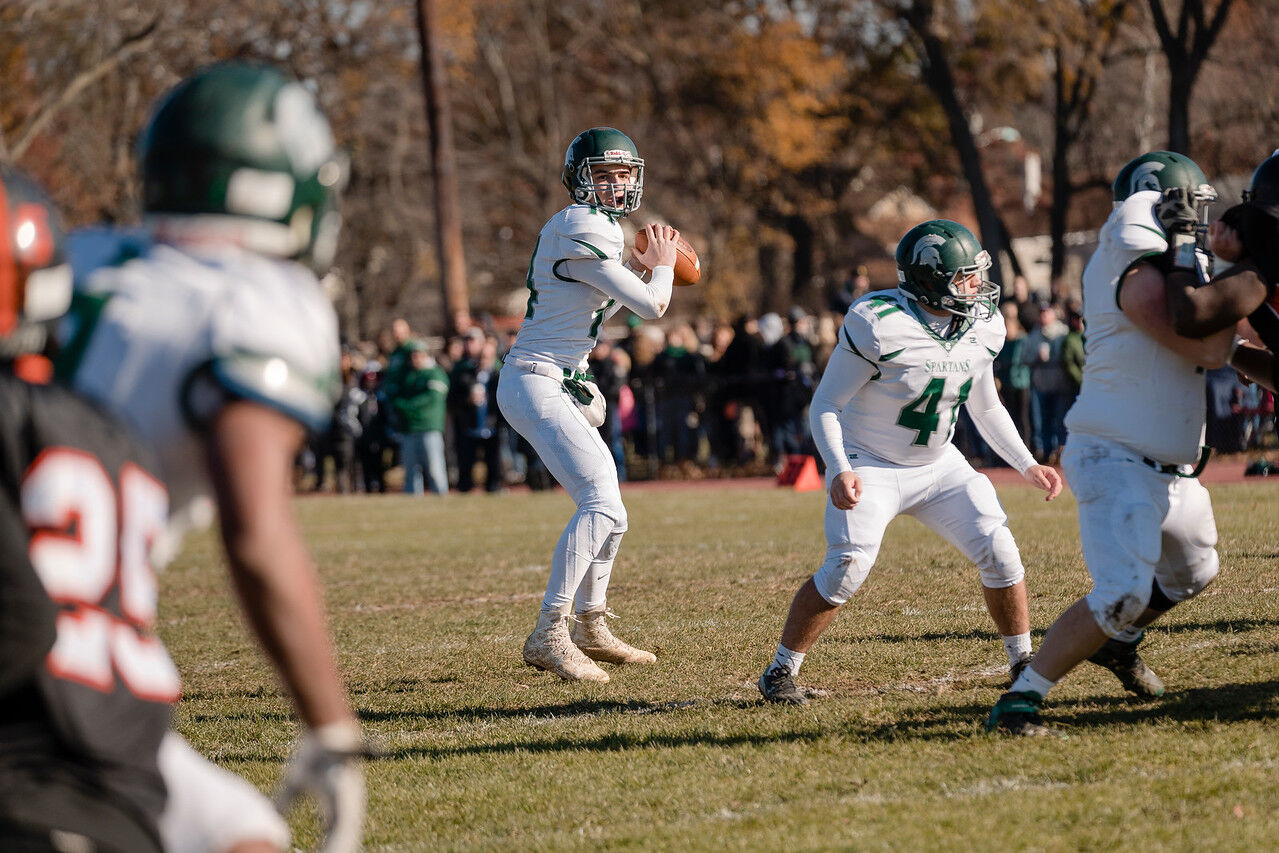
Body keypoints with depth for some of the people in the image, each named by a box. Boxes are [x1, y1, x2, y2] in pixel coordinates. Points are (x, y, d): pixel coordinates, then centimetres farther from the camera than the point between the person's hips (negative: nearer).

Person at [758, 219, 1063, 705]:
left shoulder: (982, 328, -4)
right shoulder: (879, 325, -24)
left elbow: (986, 407, 13)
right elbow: (826, 404, -16)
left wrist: (1027, 466, 7)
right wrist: (839, 472, -29)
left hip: (938, 466, 6)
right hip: (871, 468, -5)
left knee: (998, 551, -8)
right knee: (848, 566, -20)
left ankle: (1022, 661, 11)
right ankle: (781, 672, -3)